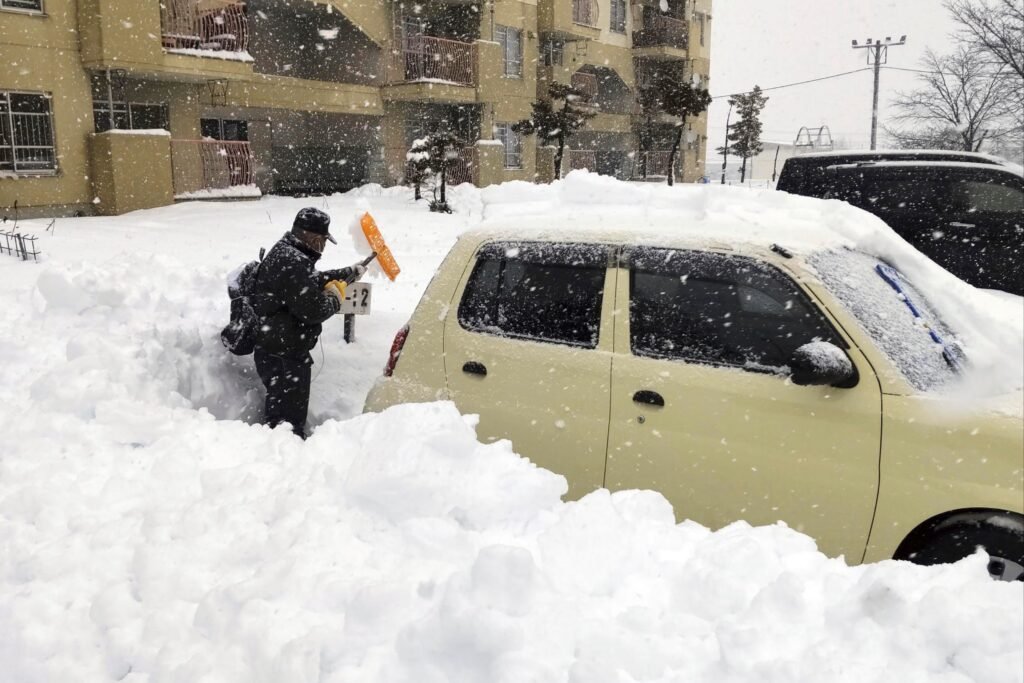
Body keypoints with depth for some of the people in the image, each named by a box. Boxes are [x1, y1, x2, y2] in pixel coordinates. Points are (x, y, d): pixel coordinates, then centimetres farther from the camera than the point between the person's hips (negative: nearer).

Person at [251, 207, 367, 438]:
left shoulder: (285, 252, 12)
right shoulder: (293, 263, -23)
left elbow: (315, 280, 29)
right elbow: (312, 310, -27)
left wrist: (349, 273, 33)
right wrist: (334, 299, -7)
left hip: (276, 350, 11)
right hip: (283, 356, -11)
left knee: (279, 410, 21)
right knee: (289, 416, -4)